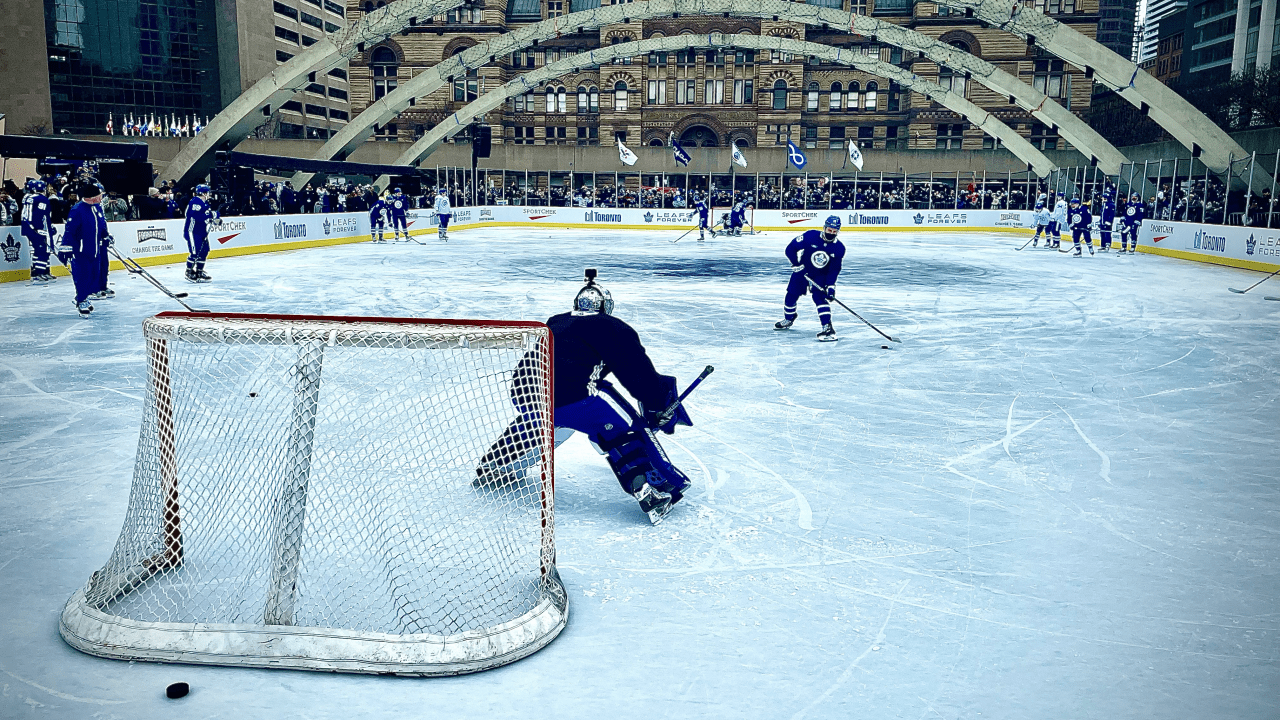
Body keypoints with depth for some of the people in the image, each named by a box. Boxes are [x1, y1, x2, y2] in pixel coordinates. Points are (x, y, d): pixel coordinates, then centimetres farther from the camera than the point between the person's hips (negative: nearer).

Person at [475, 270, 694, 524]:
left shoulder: (555, 323, 30)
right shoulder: (611, 327, 12)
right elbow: (638, 372, 5)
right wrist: (659, 404, 15)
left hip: (524, 394, 6)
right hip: (567, 395, -6)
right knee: (623, 426, 5)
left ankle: (491, 468, 43)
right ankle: (649, 489, -9)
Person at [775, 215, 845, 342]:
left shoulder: (839, 248, -16)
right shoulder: (810, 236, -23)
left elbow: (834, 269, -12)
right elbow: (790, 249, -17)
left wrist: (830, 285, -21)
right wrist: (796, 264, -21)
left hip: (821, 276, -1)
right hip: (802, 270, 1)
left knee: (820, 297, -20)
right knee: (791, 295, 9)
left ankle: (828, 328, -22)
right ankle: (788, 319, 37)